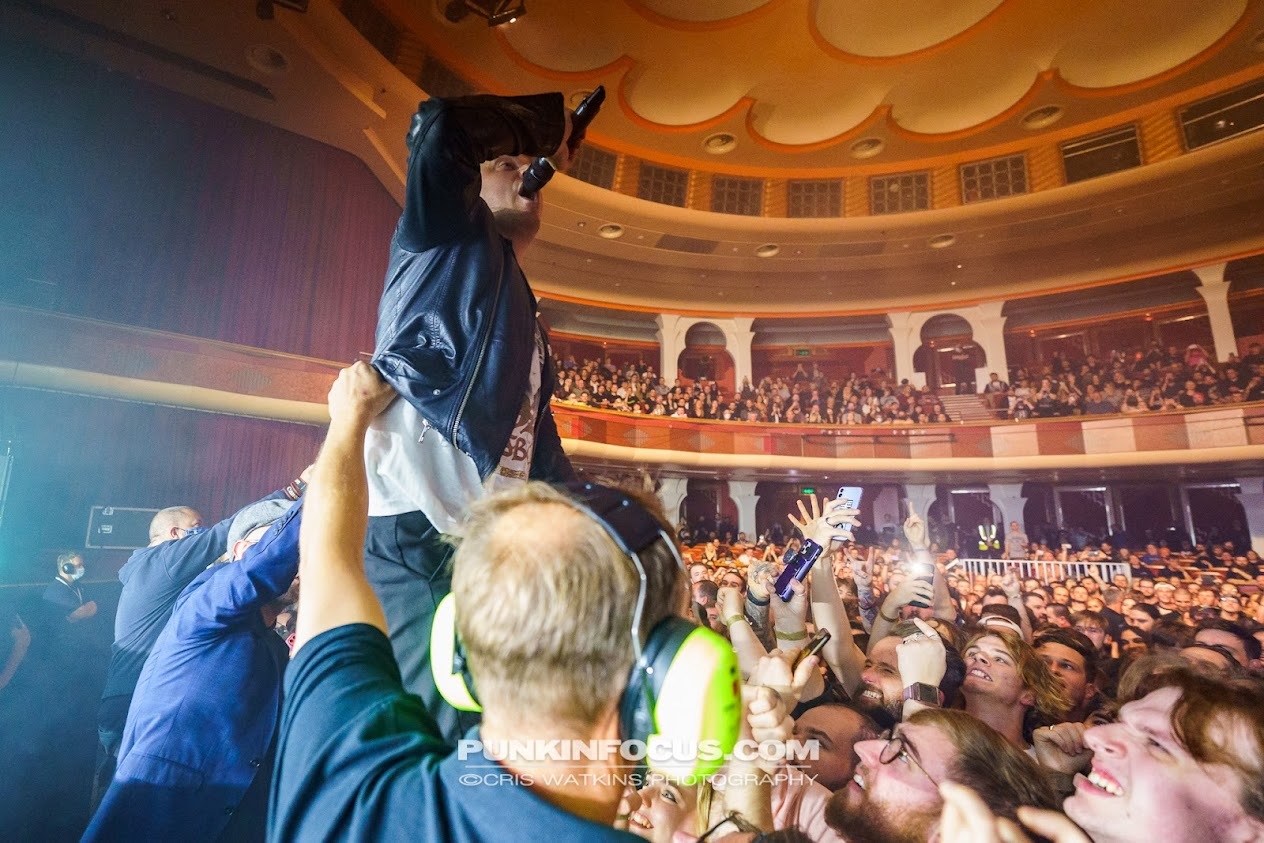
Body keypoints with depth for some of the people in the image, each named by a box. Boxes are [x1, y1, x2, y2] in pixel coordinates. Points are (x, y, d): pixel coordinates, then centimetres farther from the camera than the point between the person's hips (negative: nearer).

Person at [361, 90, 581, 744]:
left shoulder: (524, 318, 28)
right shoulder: (447, 238, 10)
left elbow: (540, 446, 26)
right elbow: (436, 131, -11)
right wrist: (546, 121, 6)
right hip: (408, 532, -7)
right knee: (455, 729, -11)